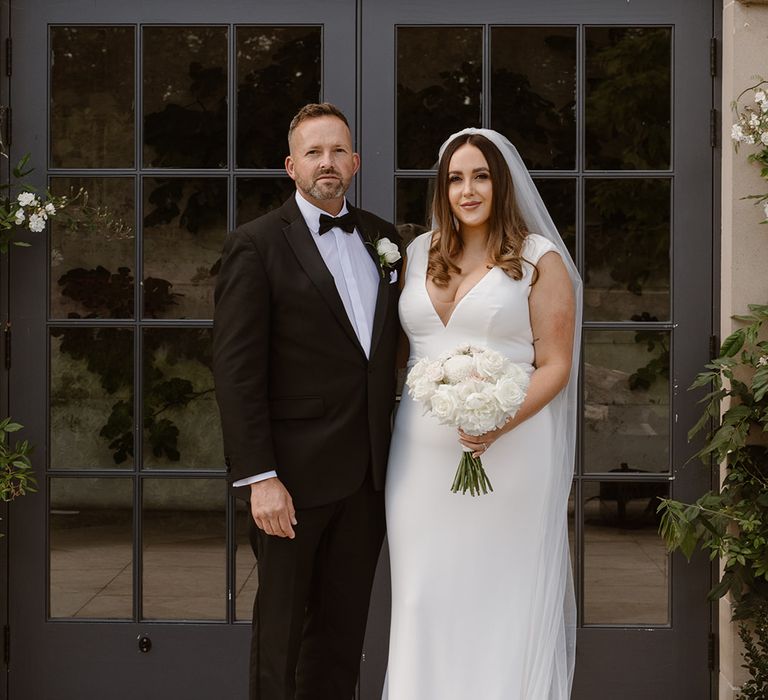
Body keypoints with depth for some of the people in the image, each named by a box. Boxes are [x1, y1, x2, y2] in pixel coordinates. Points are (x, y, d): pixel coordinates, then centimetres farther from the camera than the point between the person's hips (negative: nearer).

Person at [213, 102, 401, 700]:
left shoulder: (382, 238, 11)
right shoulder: (256, 245, -7)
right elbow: (236, 371, -12)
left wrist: (393, 447, 5)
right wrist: (259, 477, -17)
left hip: (367, 472, 5)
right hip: (295, 473, -5)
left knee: (344, 625, 13)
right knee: (282, 625, 8)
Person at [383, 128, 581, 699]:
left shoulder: (540, 259, -1)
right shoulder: (421, 253, 13)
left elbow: (556, 365, -5)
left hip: (511, 452, -4)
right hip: (424, 453, 4)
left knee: (503, 595, 0)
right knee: (427, 595, 5)